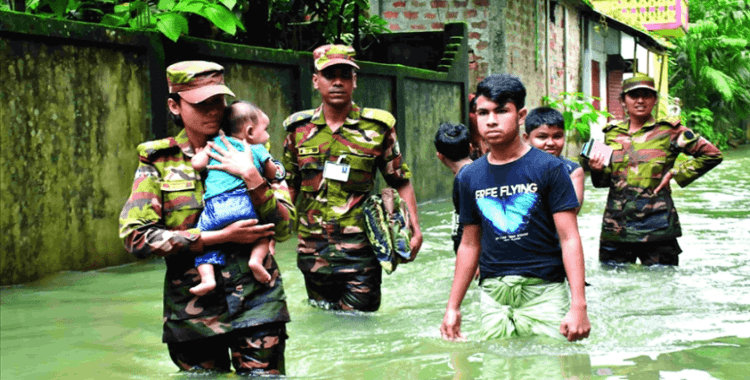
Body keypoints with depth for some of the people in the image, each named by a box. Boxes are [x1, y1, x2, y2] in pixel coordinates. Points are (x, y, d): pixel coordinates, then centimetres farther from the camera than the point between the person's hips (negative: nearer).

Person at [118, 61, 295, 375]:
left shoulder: (247, 154, 7)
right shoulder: (158, 161, 3)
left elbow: (283, 229, 1)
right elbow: (136, 237, -10)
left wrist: (252, 178, -14)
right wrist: (222, 236, -13)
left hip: (256, 302, 1)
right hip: (193, 310, 0)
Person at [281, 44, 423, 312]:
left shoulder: (378, 127, 0)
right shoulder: (299, 129, 6)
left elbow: (400, 182, 4)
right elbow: (288, 186, 14)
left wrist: (414, 229, -4)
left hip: (360, 251, -3)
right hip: (313, 252, 3)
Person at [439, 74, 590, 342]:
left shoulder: (548, 168, -2)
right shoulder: (470, 176, 10)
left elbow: (569, 239, -6)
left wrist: (578, 305, -14)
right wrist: (453, 307, 16)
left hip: (544, 290, -3)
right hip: (493, 295, 3)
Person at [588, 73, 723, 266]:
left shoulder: (669, 131, 0)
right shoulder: (612, 133, 11)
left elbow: (712, 155, 3)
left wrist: (674, 173, -3)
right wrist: (597, 170, -3)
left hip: (656, 228, -3)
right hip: (615, 226, 3)